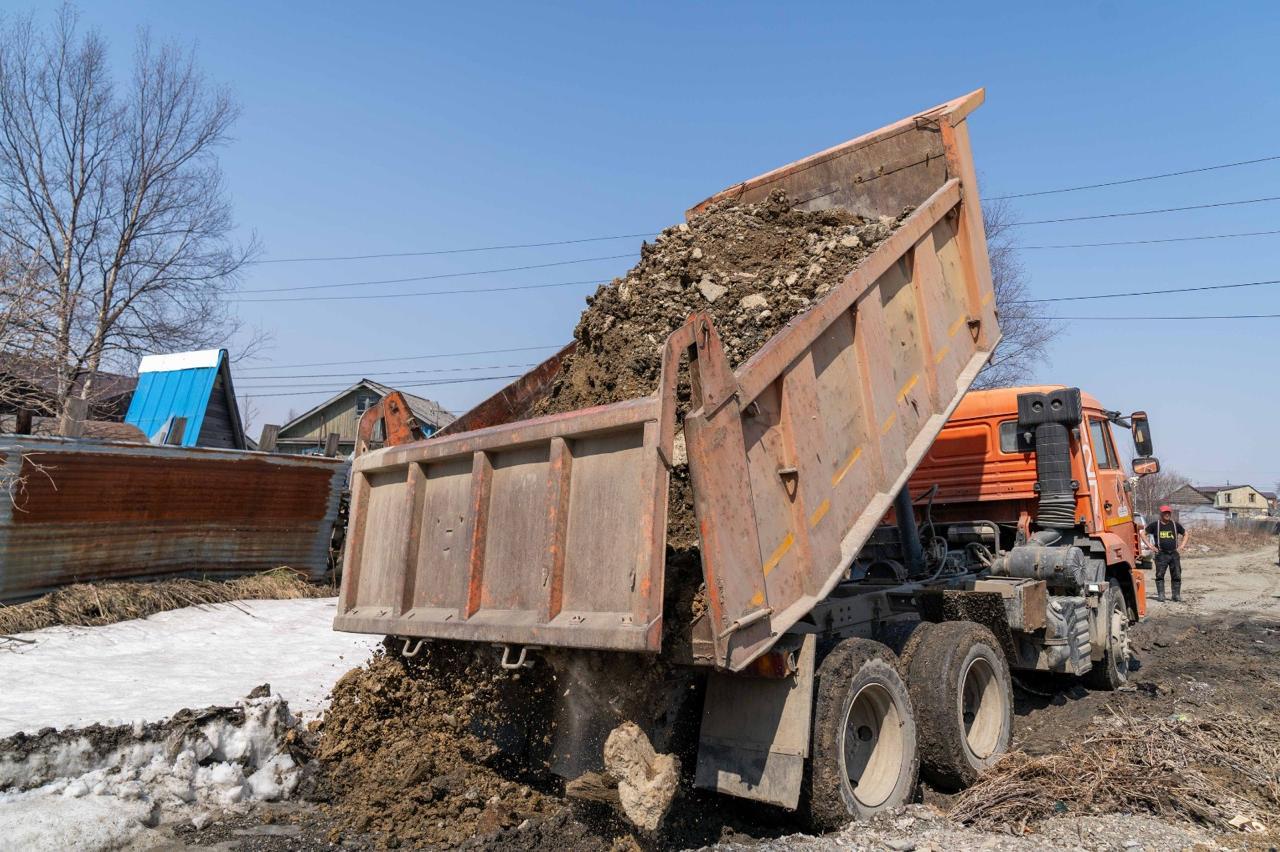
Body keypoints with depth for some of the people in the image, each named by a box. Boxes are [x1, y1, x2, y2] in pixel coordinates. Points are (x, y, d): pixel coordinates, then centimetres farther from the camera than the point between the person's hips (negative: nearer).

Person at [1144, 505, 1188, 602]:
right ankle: (1160, 594, 0)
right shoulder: (1155, 525, 1)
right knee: (1160, 575, -4)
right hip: (1161, 554, -3)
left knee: (1176, 575, 3)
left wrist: (1181, 546, 11)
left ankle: (1177, 594, 12)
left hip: (1174, 553, 3)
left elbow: (1185, 534, 23)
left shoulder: (1175, 524, 10)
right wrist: (1150, 546, -1)